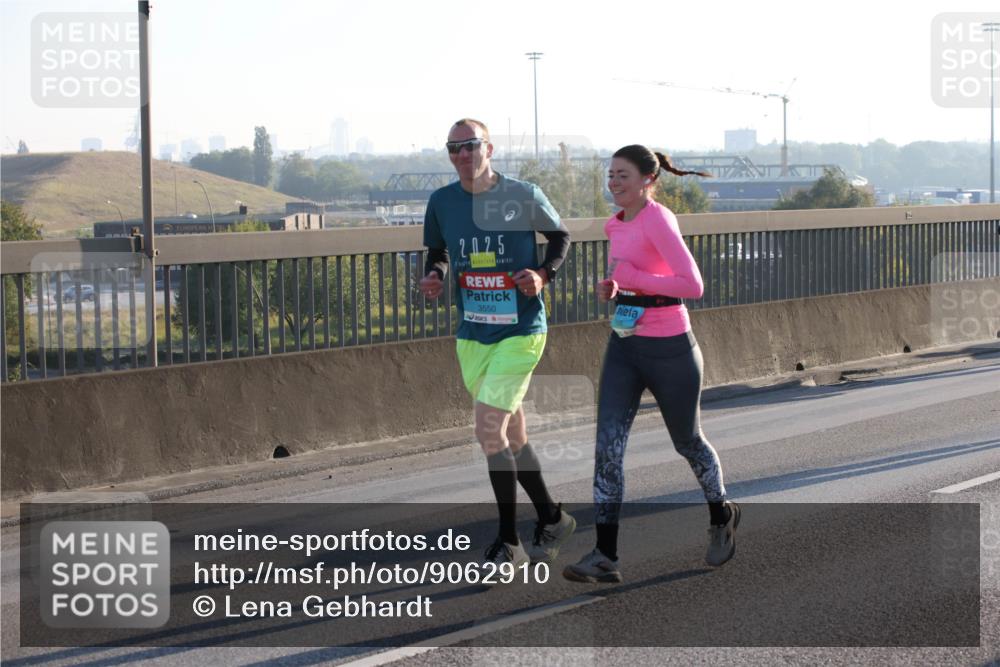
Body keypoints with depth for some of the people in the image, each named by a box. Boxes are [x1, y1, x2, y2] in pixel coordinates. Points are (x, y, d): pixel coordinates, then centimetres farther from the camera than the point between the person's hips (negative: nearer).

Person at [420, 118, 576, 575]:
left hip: (521, 332, -5)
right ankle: (552, 519, 33)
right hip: (471, 335, 5)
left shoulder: (523, 196, -7)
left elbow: (560, 237, 7)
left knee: (489, 430, -14)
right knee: (512, 437, 13)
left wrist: (543, 273, -11)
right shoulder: (442, 202, 2)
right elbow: (438, 252, 17)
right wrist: (434, 276, -5)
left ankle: (508, 544, -3)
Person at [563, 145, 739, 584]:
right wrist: (611, 288, 6)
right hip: (625, 347, 7)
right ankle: (605, 556, -10)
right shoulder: (617, 225, 8)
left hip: (669, 349, -7)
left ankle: (721, 516, 42)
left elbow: (693, 286, -23)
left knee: (687, 443, 14)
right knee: (608, 445, -7)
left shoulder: (658, 220, -17)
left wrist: (634, 278, -21)